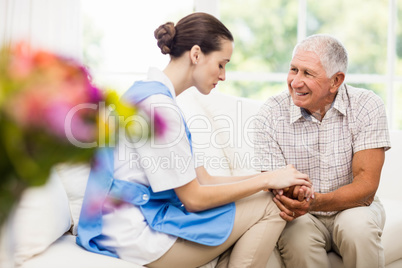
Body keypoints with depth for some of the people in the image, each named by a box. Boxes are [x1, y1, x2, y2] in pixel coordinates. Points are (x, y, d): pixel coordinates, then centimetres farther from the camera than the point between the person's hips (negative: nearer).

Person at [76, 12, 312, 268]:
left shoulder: (150, 94, 13)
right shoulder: (157, 104, -19)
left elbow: (202, 179, 9)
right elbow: (194, 199, -16)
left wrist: (269, 178, 2)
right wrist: (267, 180, -9)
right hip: (137, 237, -10)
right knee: (268, 207, -8)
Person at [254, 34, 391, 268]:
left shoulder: (367, 106, -12)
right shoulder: (271, 113, -11)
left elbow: (366, 187, -18)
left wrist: (315, 202, -36)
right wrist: (290, 195, -36)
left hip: (352, 207, 0)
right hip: (302, 215, 0)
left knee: (358, 226, -32)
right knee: (297, 238, -32)